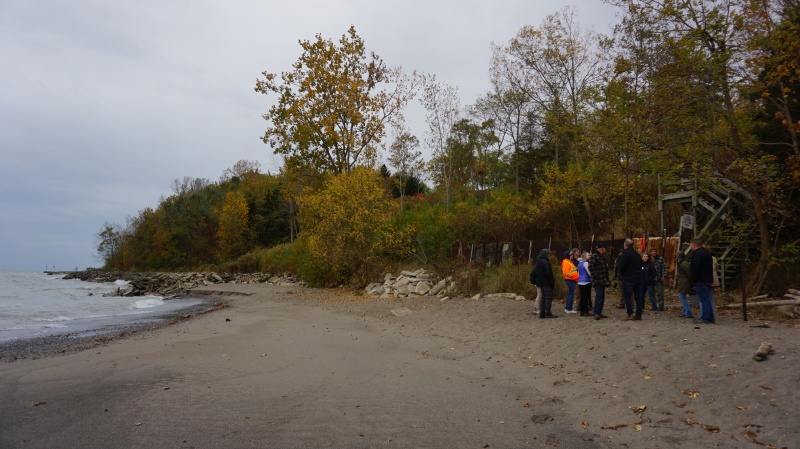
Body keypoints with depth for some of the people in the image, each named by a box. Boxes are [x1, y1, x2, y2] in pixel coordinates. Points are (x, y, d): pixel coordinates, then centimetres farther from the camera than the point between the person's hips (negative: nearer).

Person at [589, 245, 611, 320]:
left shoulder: (602, 257, 20)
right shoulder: (594, 256, -10)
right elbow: (591, 267, -19)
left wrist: (607, 279, 20)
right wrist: (595, 276, -19)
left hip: (603, 280, 9)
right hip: (597, 280, -9)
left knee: (602, 296, 9)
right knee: (599, 295, -16)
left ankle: (599, 312, 14)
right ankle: (595, 312, -14)